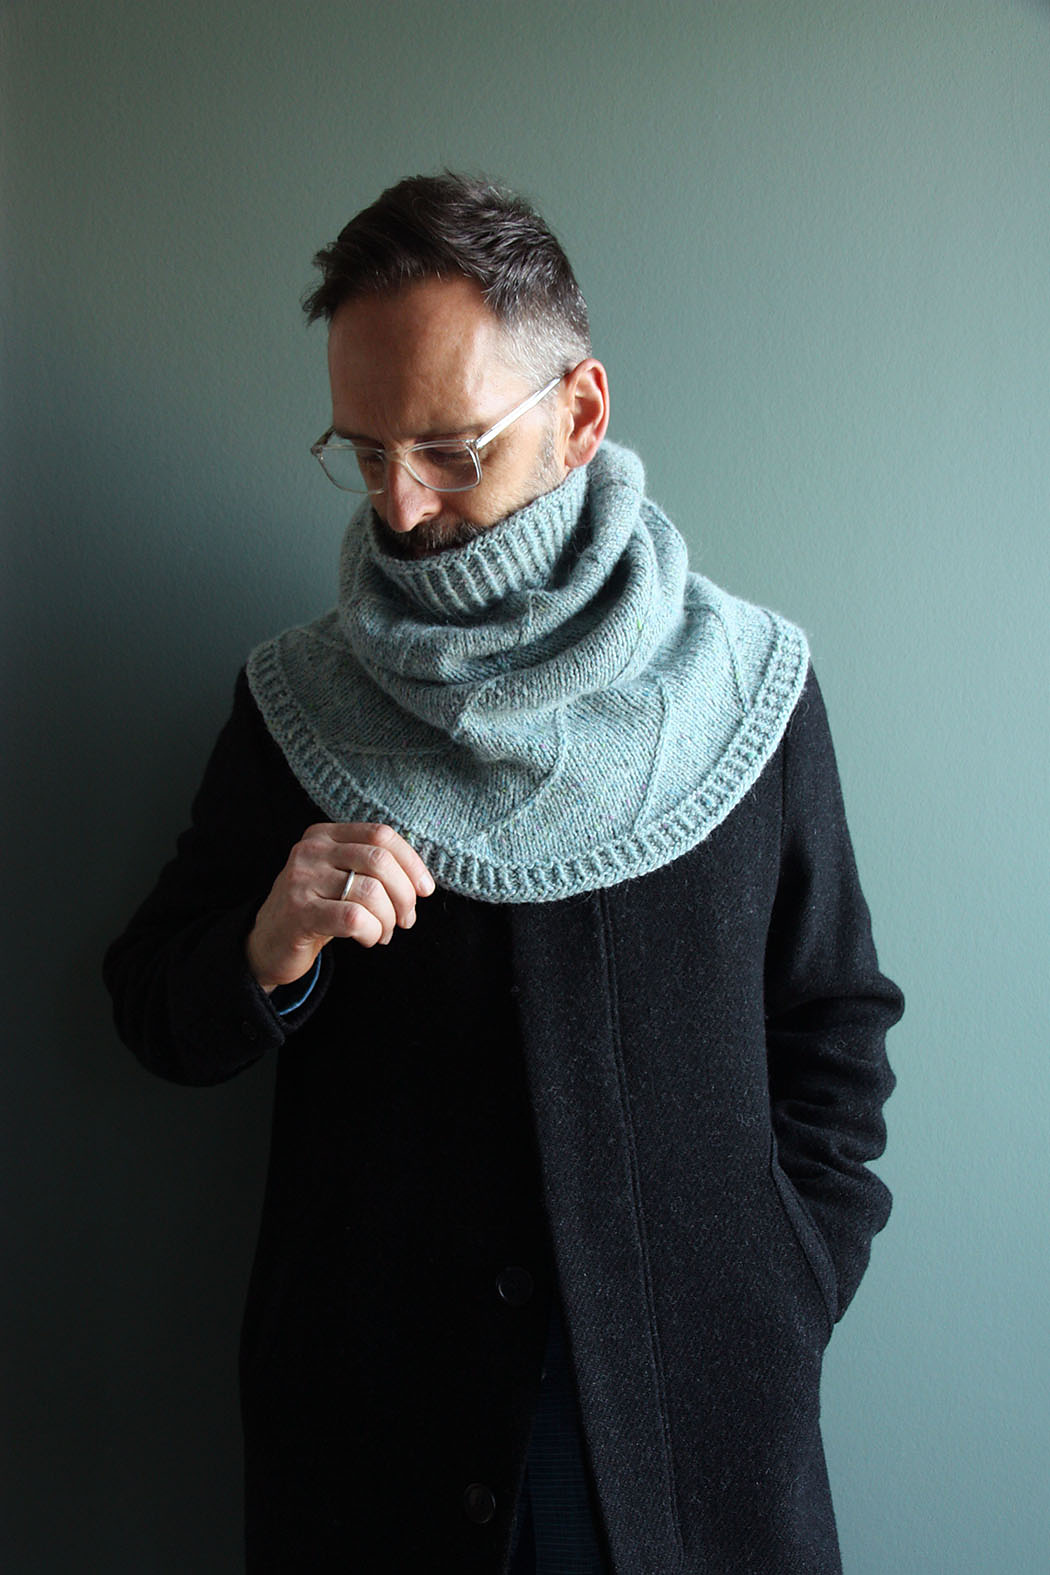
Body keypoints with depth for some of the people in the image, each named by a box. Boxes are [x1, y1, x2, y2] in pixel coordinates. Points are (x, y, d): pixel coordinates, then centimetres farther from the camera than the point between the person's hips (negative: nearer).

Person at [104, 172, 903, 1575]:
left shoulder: (748, 688, -4)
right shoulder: (292, 705, -2)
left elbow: (836, 1029, 3)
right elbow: (159, 1018, 4)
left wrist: (777, 1305, -3)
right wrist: (267, 953, -17)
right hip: (366, 1403, 1)